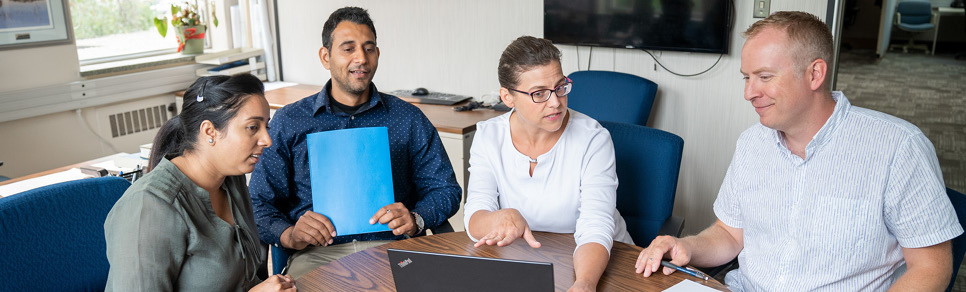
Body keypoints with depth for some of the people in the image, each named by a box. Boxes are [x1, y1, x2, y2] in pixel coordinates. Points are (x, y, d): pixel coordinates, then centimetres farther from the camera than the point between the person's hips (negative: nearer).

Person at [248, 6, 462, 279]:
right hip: (316, 253, -1)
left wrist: (415, 219, -11)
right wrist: (289, 234, -15)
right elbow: (259, 203, 6)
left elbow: (445, 189, 10)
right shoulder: (288, 122, 9)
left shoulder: (408, 119, 11)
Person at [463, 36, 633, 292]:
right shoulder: (488, 136, -4)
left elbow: (595, 230, -22)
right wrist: (502, 218, -35)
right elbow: (474, 221, -12)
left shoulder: (593, 140, -13)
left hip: (595, 264, -1)